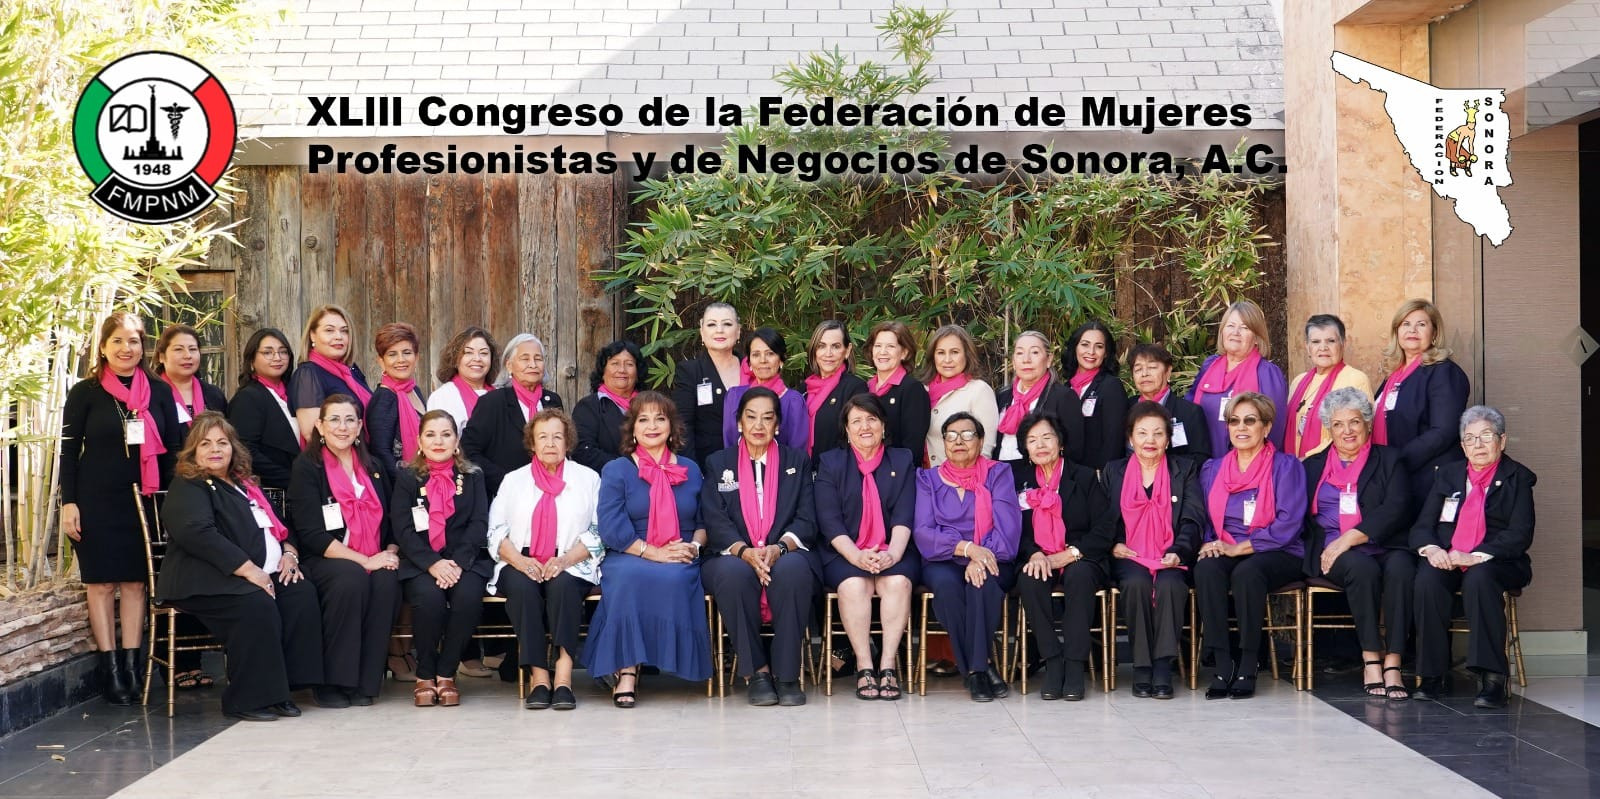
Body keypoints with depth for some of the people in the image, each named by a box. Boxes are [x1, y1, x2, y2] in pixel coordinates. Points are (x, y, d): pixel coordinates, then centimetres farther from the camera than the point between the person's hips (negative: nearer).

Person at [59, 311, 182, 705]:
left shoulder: (159, 392, 6)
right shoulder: (84, 393, 1)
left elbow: (173, 448, 8)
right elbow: (69, 451, 0)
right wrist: (69, 503, -7)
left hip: (143, 500, 2)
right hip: (97, 502, -2)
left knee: (135, 581, 3)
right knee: (101, 583, 1)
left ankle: (131, 667, 8)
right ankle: (110, 671, 5)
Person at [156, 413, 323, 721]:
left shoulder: (244, 485, 26)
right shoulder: (186, 488, 1)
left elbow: (277, 526, 31)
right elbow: (198, 533, -17)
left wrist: (288, 553, 7)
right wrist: (248, 569, -23)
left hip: (265, 574, 7)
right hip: (207, 580, -7)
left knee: (302, 594, -21)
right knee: (257, 606, -34)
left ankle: (280, 690, -16)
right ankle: (247, 699, -22)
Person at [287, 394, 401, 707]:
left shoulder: (372, 468, 17)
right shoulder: (307, 467, 0)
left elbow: (391, 521, 17)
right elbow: (311, 534, -11)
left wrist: (390, 553, -6)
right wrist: (364, 560, -18)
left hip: (374, 562, 4)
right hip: (322, 561, -4)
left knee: (387, 582, -30)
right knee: (351, 579, -36)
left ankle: (365, 682, -21)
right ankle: (331, 682, -24)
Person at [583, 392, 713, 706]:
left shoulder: (690, 470, 19)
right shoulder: (616, 471, 9)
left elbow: (704, 521, 17)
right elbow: (611, 528, -4)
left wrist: (694, 546, -6)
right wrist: (655, 552, -14)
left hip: (679, 565, 2)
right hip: (629, 560, -2)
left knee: (672, 579, -35)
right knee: (628, 576, -37)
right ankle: (627, 670, -35)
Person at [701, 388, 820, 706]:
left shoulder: (797, 461, 16)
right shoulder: (718, 463, 15)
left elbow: (807, 520, 4)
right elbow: (716, 523, 1)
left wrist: (779, 548, -17)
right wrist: (745, 551, -20)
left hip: (787, 557, 0)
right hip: (735, 557, 0)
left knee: (792, 570, -36)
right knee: (733, 572, -36)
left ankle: (787, 674, -24)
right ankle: (756, 671, -23)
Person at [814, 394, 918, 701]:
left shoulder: (902, 460, 13)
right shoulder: (830, 463, 10)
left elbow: (904, 517, 1)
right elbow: (829, 520, -1)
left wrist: (892, 554, -17)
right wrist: (857, 557, -17)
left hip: (893, 553, 1)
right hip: (845, 554, -1)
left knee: (898, 582, -31)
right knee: (854, 584, -32)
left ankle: (888, 664, -28)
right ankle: (864, 666, -27)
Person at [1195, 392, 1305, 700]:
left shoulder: (1286, 466, 1)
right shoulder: (1212, 469, 15)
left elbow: (1287, 524, -10)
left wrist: (1237, 548, -15)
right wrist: (1209, 544, -9)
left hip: (1277, 556, -3)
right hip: (1225, 553, 4)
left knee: (1246, 572, -36)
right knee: (1206, 568, -31)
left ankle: (1247, 668, -26)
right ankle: (1222, 665, -29)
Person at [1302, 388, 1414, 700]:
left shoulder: (1389, 460, 13)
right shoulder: (1313, 466, 21)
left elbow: (1395, 511, -2)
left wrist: (1349, 538, -14)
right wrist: (1332, 546, -4)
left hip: (1385, 548, 0)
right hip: (1333, 553, 0)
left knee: (1401, 567, -34)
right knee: (1362, 567, -34)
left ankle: (1392, 664, -35)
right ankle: (1371, 660, -28)